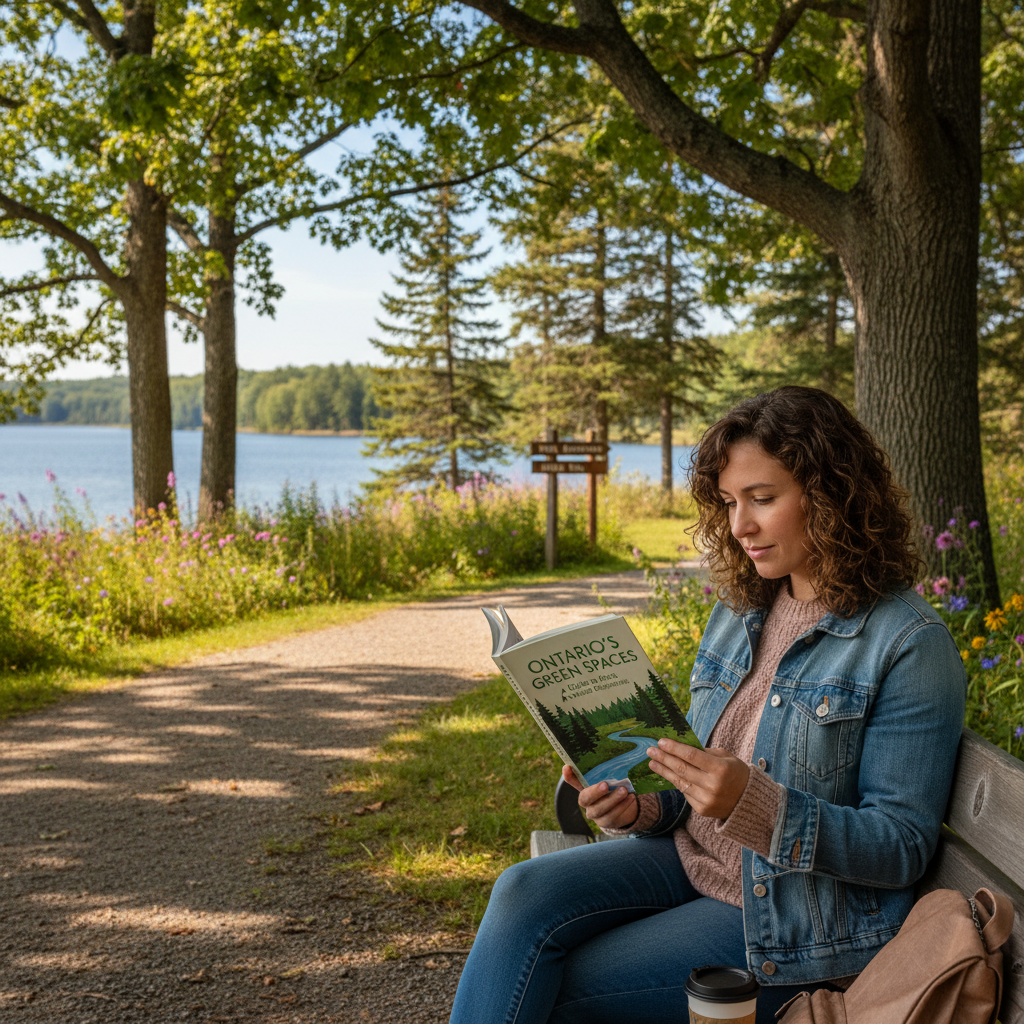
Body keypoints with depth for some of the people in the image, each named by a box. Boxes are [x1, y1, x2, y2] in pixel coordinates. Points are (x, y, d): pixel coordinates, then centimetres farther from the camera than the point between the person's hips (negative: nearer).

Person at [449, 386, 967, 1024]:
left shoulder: (910, 643, -14)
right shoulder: (738, 611, 8)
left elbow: (903, 848, -15)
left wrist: (754, 805, -29)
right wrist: (644, 806, -7)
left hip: (800, 923, -6)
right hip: (694, 859, 6)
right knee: (522, 895, -17)